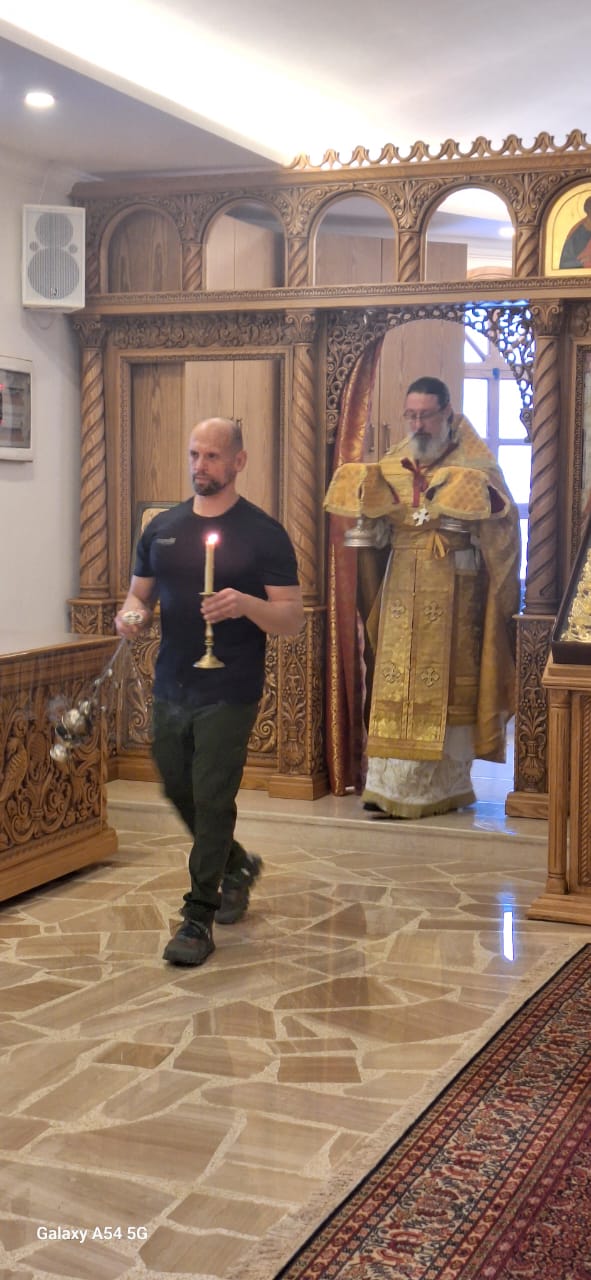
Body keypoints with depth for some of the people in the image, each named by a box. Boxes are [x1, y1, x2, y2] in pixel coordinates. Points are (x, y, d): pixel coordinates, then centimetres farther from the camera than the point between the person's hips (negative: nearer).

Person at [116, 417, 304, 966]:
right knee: (179, 791, 16)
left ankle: (199, 919, 8)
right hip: (170, 687, 6)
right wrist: (130, 614, -9)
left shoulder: (263, 534, -6)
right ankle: (237, 864, 42)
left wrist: (246, 605, -28)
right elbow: (139, 593, 15)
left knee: (211, 800, -4)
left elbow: (292, 620, -8)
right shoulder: (162, 528, 8)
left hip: (228, 693, -5)